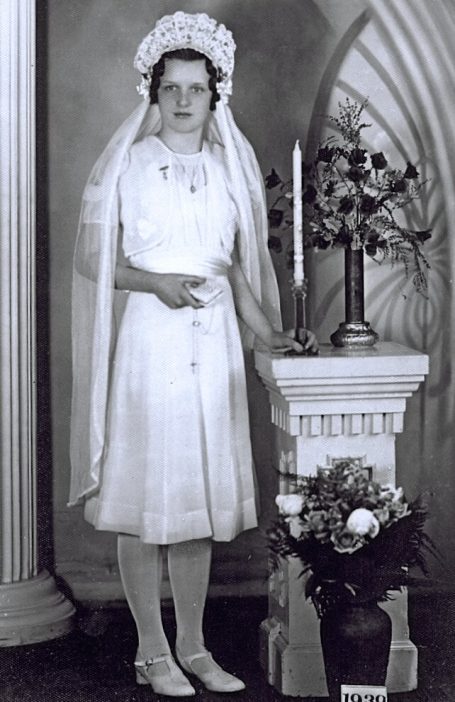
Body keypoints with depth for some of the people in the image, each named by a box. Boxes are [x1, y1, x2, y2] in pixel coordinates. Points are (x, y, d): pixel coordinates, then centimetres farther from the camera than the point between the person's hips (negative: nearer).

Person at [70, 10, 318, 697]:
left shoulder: (230, 167, 13)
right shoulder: (126, 164, 1)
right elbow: (91, 259, -1)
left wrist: (271, 335, 6)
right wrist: (157, 282, -14)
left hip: (212, 342, 4)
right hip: (146, 339, -4)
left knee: (200, 494, 7)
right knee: (144, 496, -1)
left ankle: (193, 647, 18)